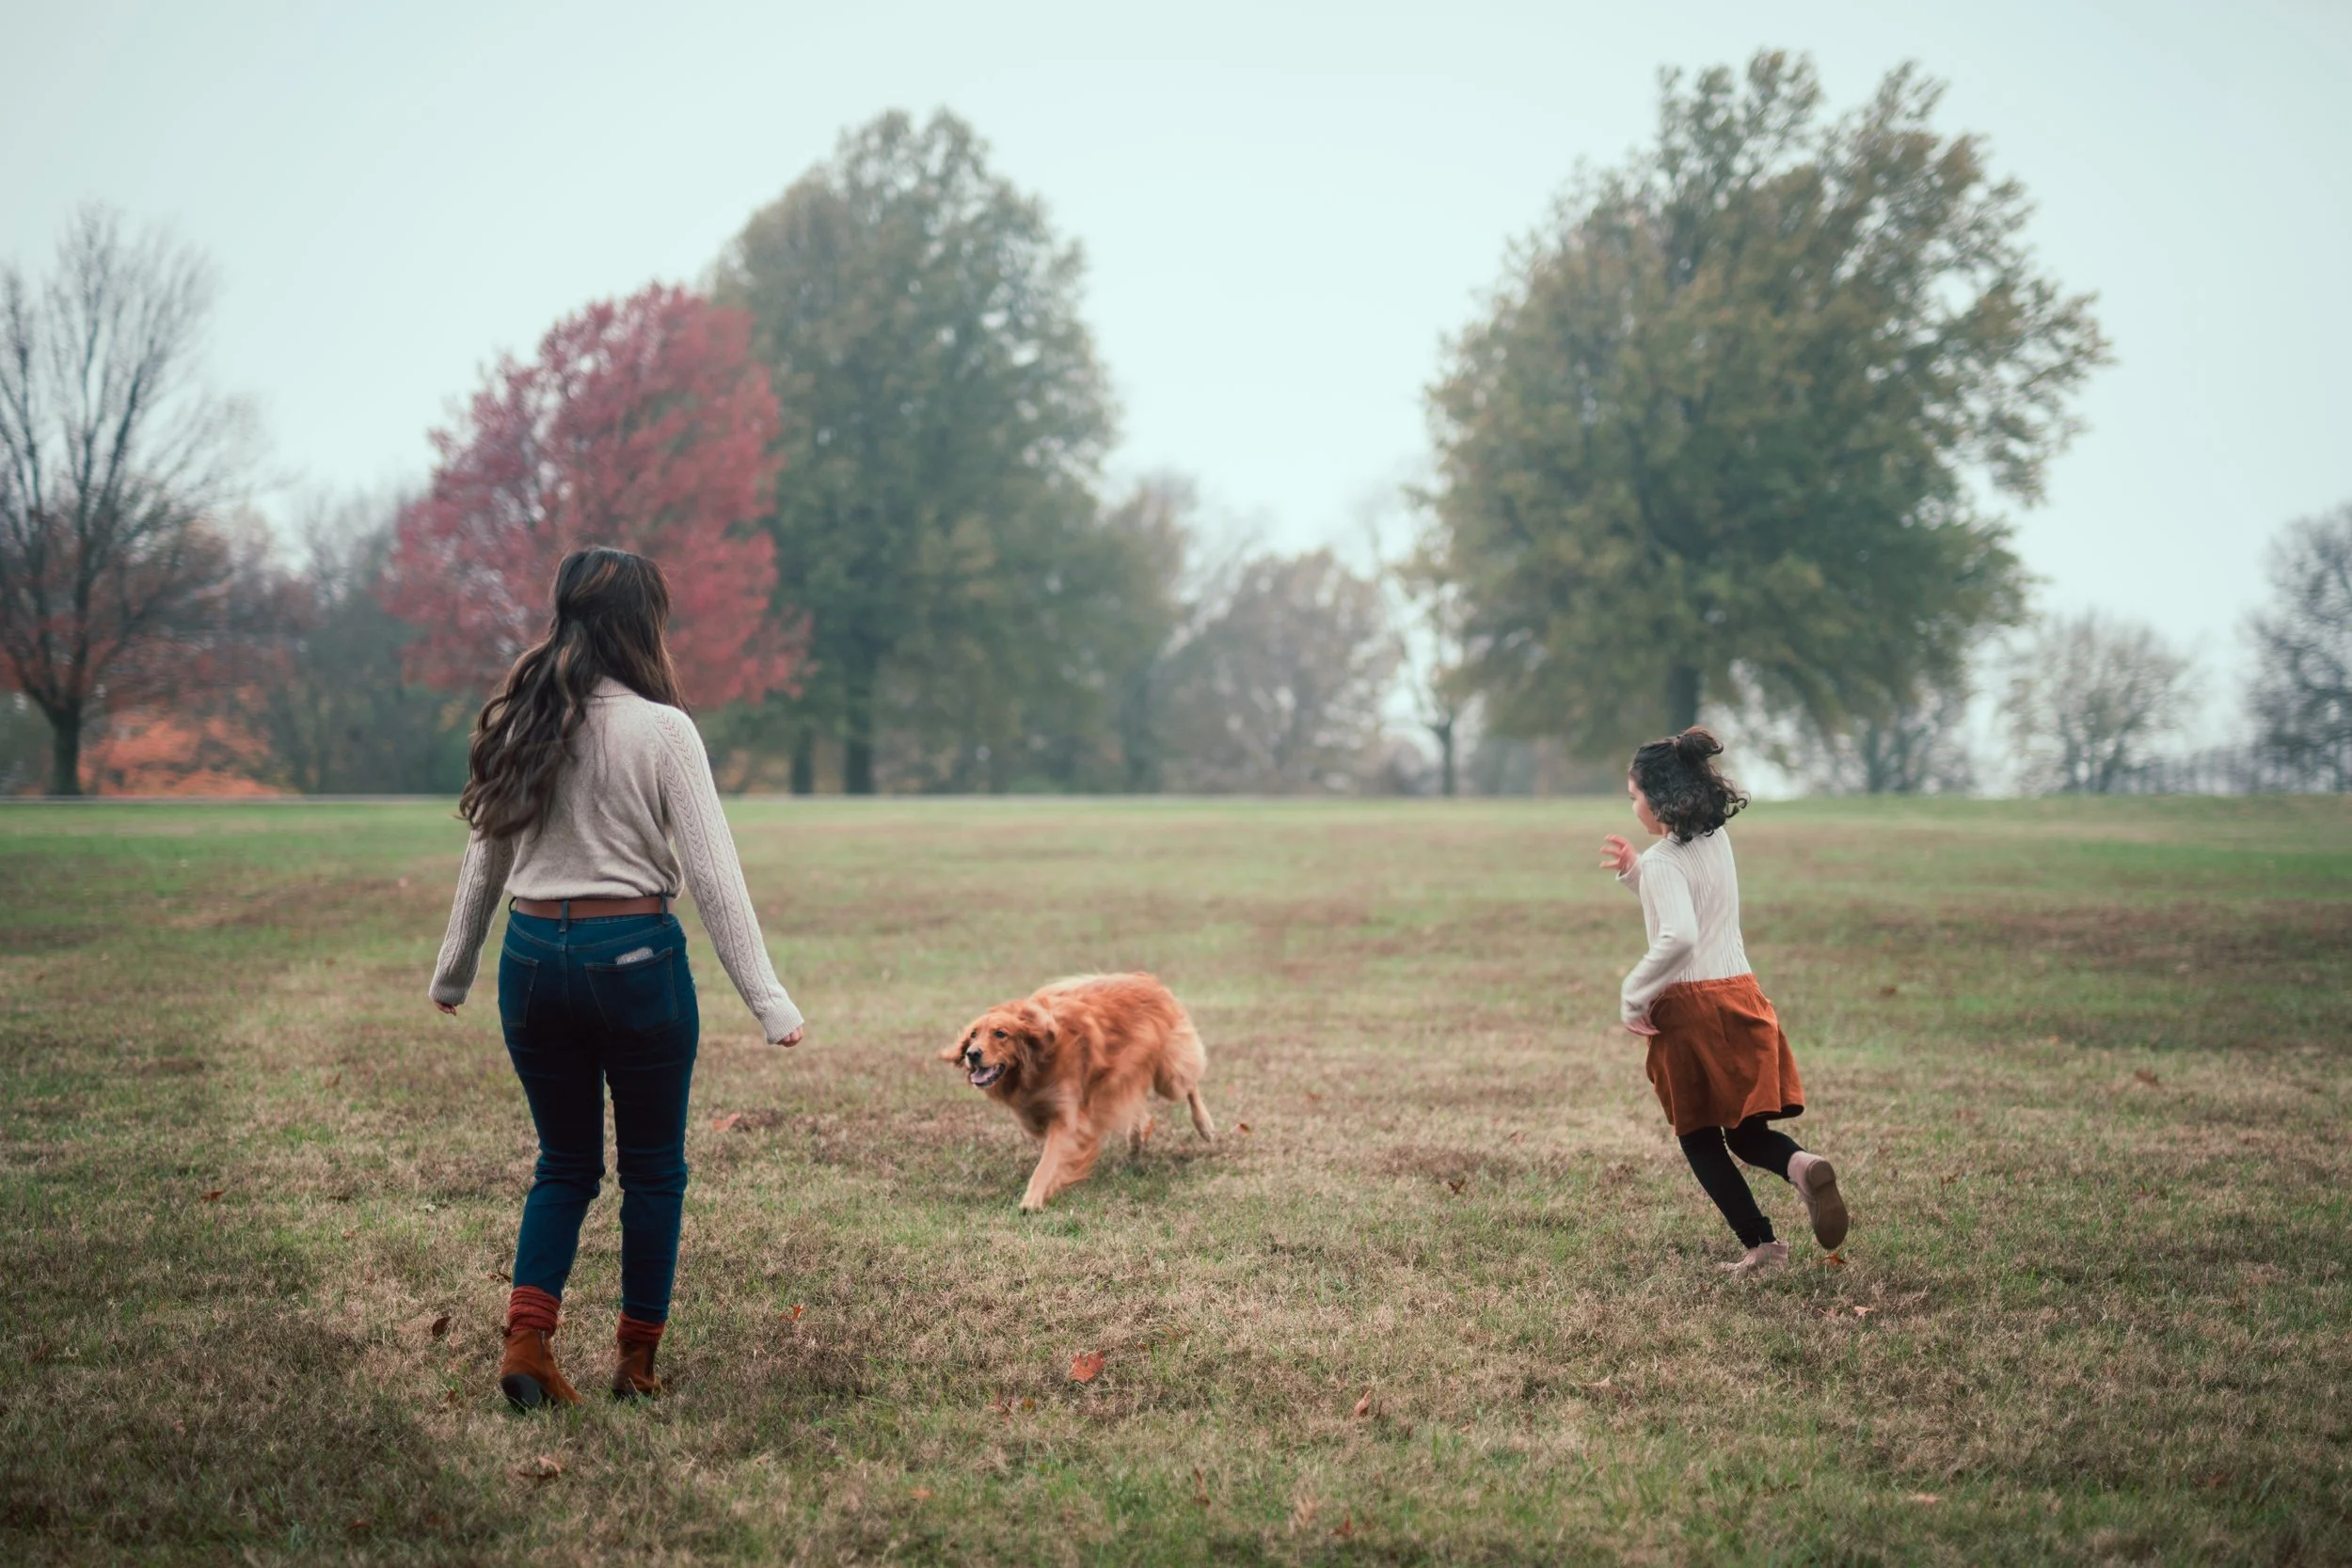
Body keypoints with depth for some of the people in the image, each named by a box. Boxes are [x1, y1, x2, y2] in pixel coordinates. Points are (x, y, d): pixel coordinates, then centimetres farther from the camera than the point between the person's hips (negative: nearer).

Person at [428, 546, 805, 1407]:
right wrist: (767, 999, -11)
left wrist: (453, 970, 24)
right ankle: (637, 1359, 17)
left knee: (566, 1163, 16)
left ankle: (526, 1338, 0)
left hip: (533, 955, 5)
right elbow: (713, 874, -12)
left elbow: (485, 857, 12)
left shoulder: (517, 722, 4)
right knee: (653, 1168, 11)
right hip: (635, 955, -4)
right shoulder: (660, 730, -10)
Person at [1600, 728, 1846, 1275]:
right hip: (1740, 997, 7)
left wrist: (1633, 996, -20)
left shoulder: (1664, 860, -15)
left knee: (1700, 1140, 8)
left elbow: (1679, 936, -30)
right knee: (1745, 1132, 14)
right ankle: (1799, 1163, -18)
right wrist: (1634, 872, 16)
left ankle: (1761, 1244, 2)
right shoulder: (1717, 840, 10)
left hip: (1688, 1006, -7)